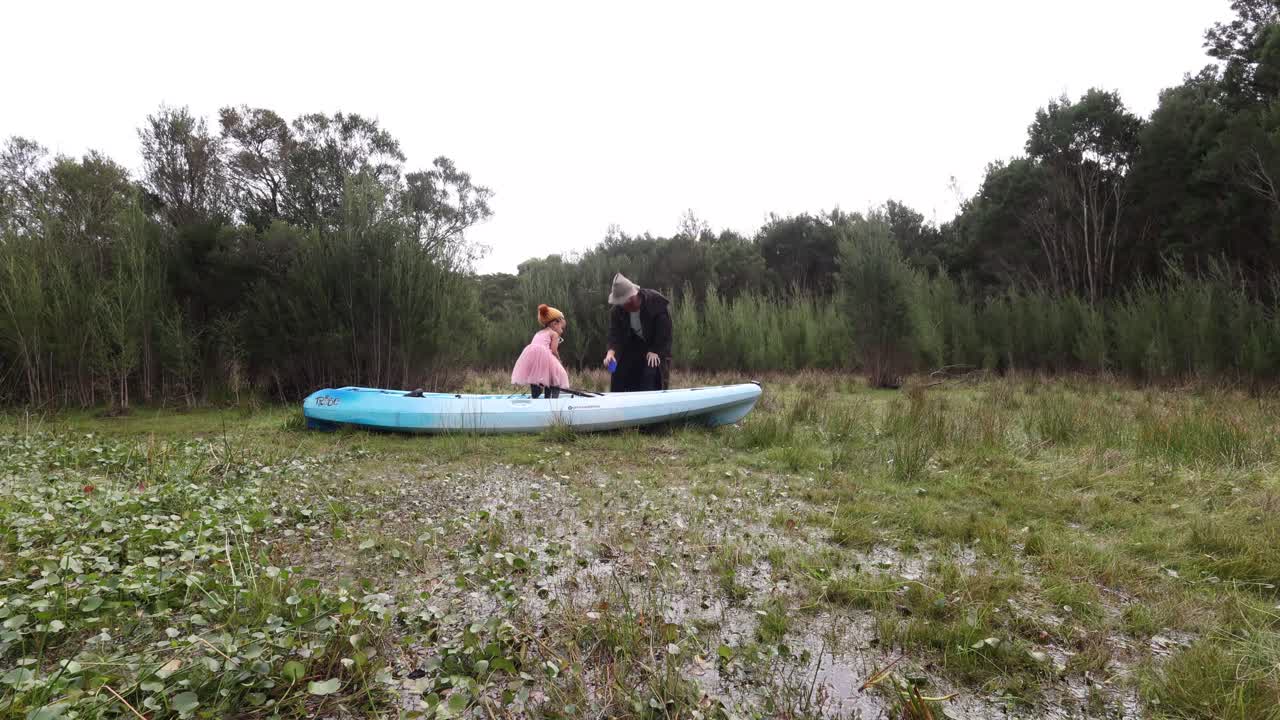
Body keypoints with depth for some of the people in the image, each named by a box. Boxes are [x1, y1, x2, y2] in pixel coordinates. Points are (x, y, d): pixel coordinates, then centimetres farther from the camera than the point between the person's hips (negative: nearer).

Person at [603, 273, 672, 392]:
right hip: (634, 346, 4)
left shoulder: (657, 302, -26)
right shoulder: (617, 310, -15)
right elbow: (615, 333, -19)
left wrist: (655, 351, -25)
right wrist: (611, 351, -37)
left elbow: (664, 329, -22)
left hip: (657, 347, -4)